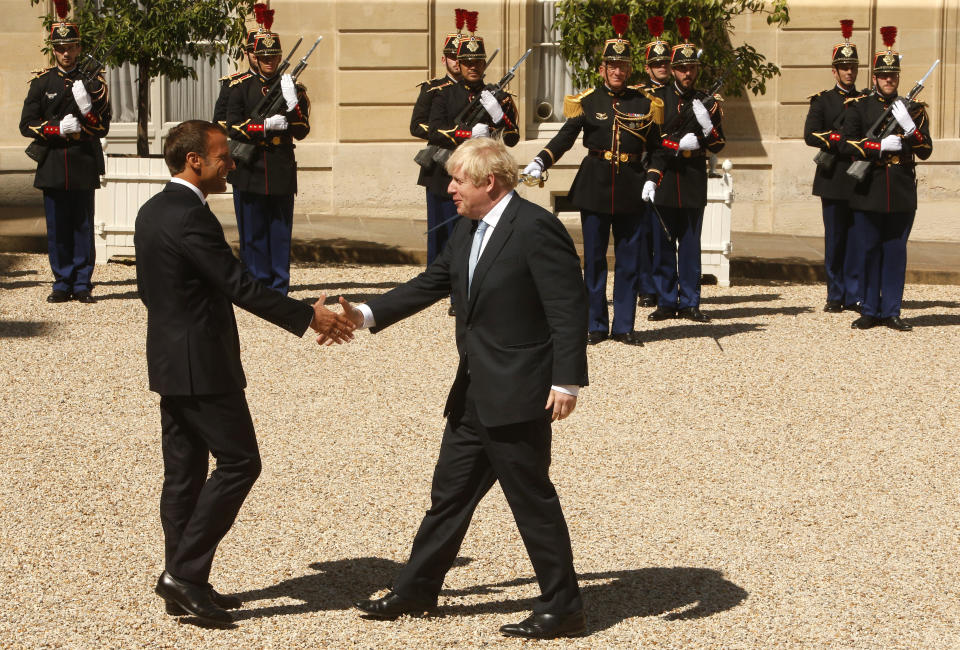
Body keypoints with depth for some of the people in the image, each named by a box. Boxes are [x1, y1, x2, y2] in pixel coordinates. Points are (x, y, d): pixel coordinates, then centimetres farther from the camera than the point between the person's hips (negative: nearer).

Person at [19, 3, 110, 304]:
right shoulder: (41, 82, 6)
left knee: (83, 227, 1)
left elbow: (103, 128, 3)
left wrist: (87, 107, -16)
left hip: (83, 166, -1)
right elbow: (27, 125, 3)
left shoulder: (93, 82, 5)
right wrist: (58, 129, -12)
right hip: (52, 165, 1)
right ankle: (63, 283, 11)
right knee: (57, 229, 4)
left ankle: (83, 285, 7)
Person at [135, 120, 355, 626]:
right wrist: (308, 317, -15)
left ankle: (182, 586, 15)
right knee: (239, 462, -5)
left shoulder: (152, 212, 11)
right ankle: (185, 571, -6)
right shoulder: (190, 216, -19)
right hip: (203, 365, -10)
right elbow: (240, 287, -21)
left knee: (184, 471, 12)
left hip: (170, 361, 10)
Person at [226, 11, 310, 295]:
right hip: (249, 168, -1)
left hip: (282, 170, 1)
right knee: (253, 234, 2)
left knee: (280, 233, 3)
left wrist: (292, 104, -17)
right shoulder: (241, 86, 5)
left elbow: (302, 131, 0)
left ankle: (279, 290, 8)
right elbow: (232, 127, -2)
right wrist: (267, 126, -14)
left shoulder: (294, 89, 7)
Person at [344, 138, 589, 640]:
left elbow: (569, 307, -18)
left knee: (532, 499, -2)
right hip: (474, 393, 9)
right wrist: (367, 315, 12)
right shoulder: (468, 230, 11)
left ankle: (562, 609, 9)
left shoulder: (536, 229, -16)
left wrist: (567, 381, -22)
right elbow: (432, 283, 20)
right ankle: (415, 591, 29)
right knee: (449, 494, 17)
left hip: (517, 396, -9)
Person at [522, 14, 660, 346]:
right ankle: (596, 325, 12)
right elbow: (565, 137, -6)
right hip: (595, 186, -1)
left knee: (628, 259, 3)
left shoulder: (643, 103, 5)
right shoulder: (587, 101, 2)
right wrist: (539, 162, -20)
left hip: (631, 189, 1)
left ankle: (624, 326, 11)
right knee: (594, 259, 4)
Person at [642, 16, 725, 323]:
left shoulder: (707, 103, 7)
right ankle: (666, 302, 10)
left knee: (690, 247, 4)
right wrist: (679, 145, -15)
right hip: (664, 181, -1)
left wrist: (706, 123, -15)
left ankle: (689, 303, 10)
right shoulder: (657, 98, 3)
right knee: (663, 246, 3)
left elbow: (717, 145, 5)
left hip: (694, 183, 1)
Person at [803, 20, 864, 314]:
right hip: (834, 181, -2)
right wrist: (843, 140, -14)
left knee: (858, 240, 0)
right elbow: (810, 135, -5)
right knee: (835, 241, 2)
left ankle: (854, 296, 3)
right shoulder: (822, 100, 6)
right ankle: (835, 296, 7)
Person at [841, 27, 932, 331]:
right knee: (869, 252, 3)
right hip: (868, 192, -1)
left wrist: (909, 126, -14)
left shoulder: (913, 109, 8)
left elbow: (925, 151, 2)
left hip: (901, 193, 1)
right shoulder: (858, 106, 4)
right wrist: (881, 146, -16)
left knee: (895, 253, 4)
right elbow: (848, 144, -4)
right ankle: (869, 311, 12)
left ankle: (891, 312, 11)